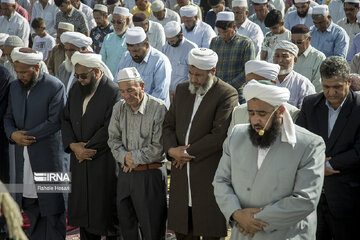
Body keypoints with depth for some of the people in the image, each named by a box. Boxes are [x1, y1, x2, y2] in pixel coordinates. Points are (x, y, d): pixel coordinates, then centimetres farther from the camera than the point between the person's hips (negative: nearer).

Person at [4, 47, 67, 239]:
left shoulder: (55, 87, -10)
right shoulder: (14, 87, 10)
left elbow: (55, 121, -15)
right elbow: (8, 117, 16)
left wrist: (26, 136, -14)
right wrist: (13, 134, -6)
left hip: (47, 154, -6)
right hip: (23, 156, 6)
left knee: (52, 205, -1)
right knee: (30, 205, 10)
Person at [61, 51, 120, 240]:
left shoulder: (113, 93, -14)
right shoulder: (76, 89, 9)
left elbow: (109, 130, -17)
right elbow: (66, 120, 10)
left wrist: (87, 149, -12)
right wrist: (73, 145, -6)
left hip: (104, 163, -6)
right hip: (80, 160, 6)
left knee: (105, 209, 0)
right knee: (83, 210, 12)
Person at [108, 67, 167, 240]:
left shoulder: (158, 108, -13)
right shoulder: (119, 108, 6)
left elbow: (158, 148, -13)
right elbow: (113, 139, 10)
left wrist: (134, 157, -9)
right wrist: (124, 156, -8)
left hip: (150, 175, -6)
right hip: (125, 173, 6)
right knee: (126, 225, 13)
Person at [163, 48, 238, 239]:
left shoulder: (227, 94, -9)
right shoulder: (182, 90, 13)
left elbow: (220, 135, -17)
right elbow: (168, 125, 13)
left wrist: (188, 153, -12)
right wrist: (171, 150, -7)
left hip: (210, 173, -6)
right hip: (182, 172, 6)